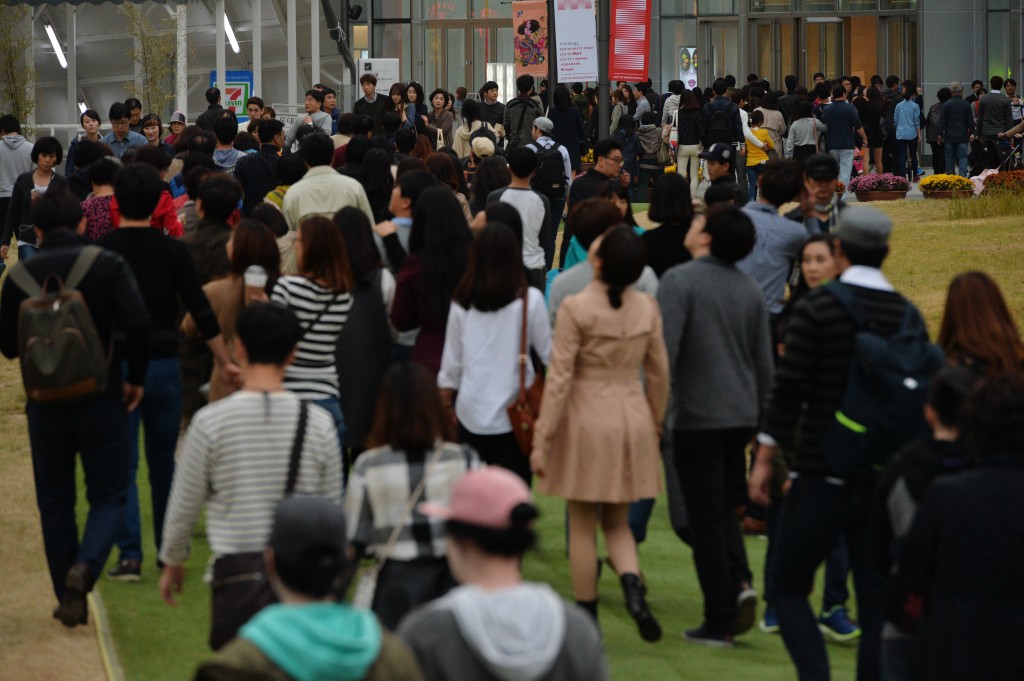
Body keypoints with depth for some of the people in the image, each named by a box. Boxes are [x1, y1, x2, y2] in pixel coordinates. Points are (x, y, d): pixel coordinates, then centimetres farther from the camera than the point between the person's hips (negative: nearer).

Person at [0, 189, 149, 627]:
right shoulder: (108, 266, -6)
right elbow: (138, 325, -17)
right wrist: (135, 377, -2)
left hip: (45, 403, 2)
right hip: (100, 397, -2)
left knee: (54, 503, 13)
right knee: (108, 494, 8)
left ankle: (68, 599, 15)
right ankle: (85, 567, -19)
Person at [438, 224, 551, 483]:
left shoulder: (462, 302, 0)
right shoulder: (529, 300, -8)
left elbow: (451, 364, 7)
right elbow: (548, 354, 0)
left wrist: (446, 403, 20)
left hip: (471, 413, 2)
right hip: (513, 413, -2)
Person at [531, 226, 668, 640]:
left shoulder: (575, 309, -14)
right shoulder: (647, 308, -1)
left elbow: (559, 379, -13)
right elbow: (659, 373, 7)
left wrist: (541, 441, -8)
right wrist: (655, 423, 22)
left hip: (587, 419, -4)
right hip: (632, 420, 4)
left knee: (582, 527, 8)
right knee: (617, 522, 16)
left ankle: (586, 618, 13)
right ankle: (632, 585, -11)